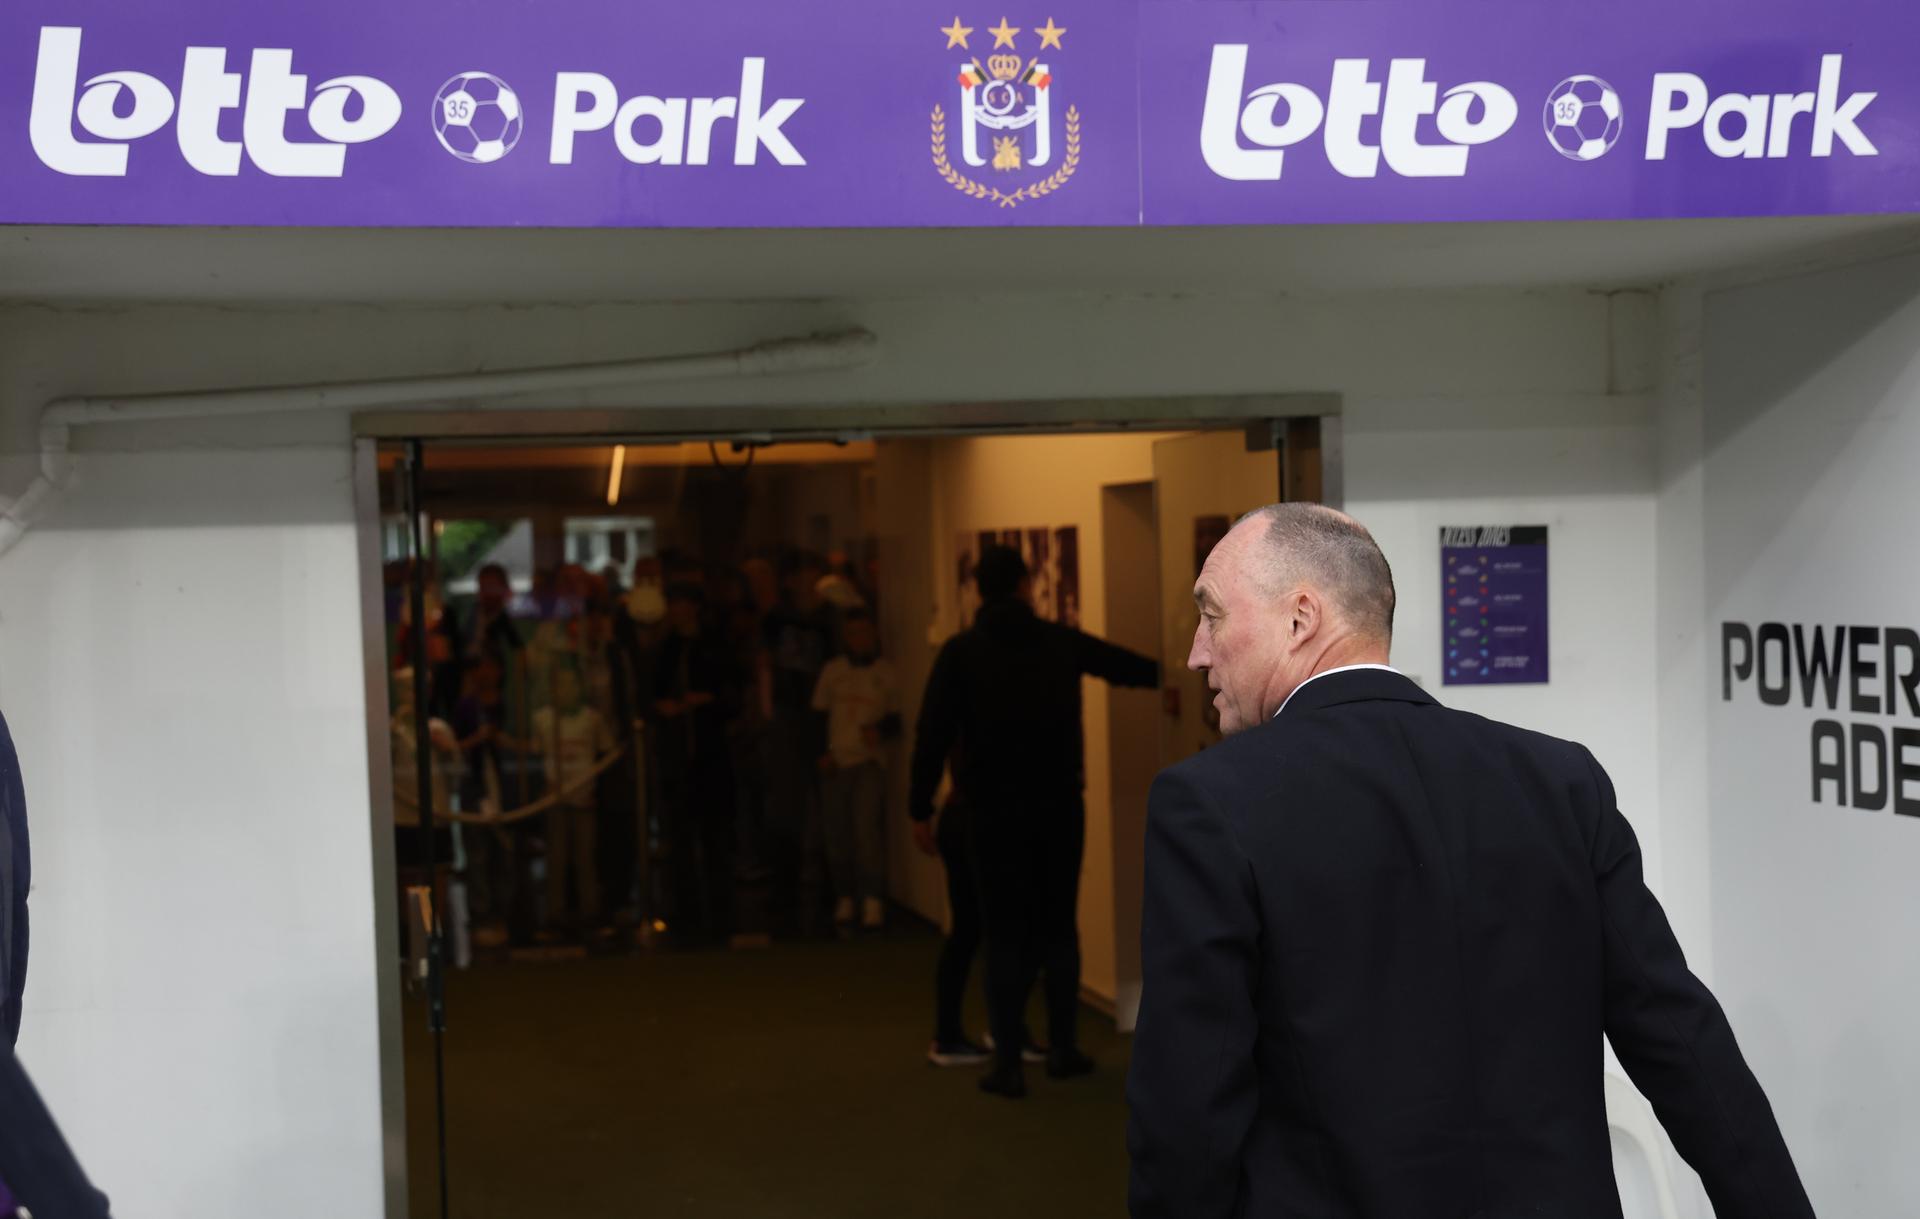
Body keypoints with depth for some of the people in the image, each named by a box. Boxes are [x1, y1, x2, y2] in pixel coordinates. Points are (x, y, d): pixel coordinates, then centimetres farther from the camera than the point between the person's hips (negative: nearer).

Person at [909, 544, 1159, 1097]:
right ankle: (1063, 1048, 16)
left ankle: (1008, 1063, 0)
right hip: (1060, 805, 2)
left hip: (994, 812, -2)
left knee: (1006, 933, 2)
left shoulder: (960, 652, -4)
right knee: (1058, 926, 13)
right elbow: (1129, 666, 16)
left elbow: (933, 734, -8)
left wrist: (920, 807, -1)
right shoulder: (1062, 642, 3)